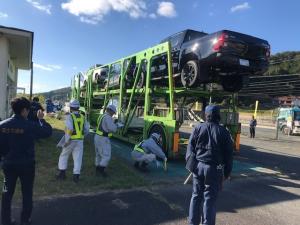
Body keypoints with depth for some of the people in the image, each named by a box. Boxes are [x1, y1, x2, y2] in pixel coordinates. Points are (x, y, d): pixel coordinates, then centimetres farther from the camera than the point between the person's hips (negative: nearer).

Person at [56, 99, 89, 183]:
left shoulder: (69, 116, -10)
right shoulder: (82, 117, 6)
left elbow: (69, 129, -22)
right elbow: (87, 130, 7)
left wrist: (67, 141, -18)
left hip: (71, 140, -3)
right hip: (80, 141, 3)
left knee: (63, 156, 16)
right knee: (78, 158, 4)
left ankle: (62, 173, 18)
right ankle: (76, 176, 2)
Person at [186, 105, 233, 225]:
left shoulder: (198, 128, 1)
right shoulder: (223, 132, -1)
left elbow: (190, 148, 1)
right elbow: (228, 154, 1)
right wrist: (227, 172, 9)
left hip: (198, 166, 2)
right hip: (214, 169, -2)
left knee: (196, 195, 14)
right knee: (210, 198, 6)